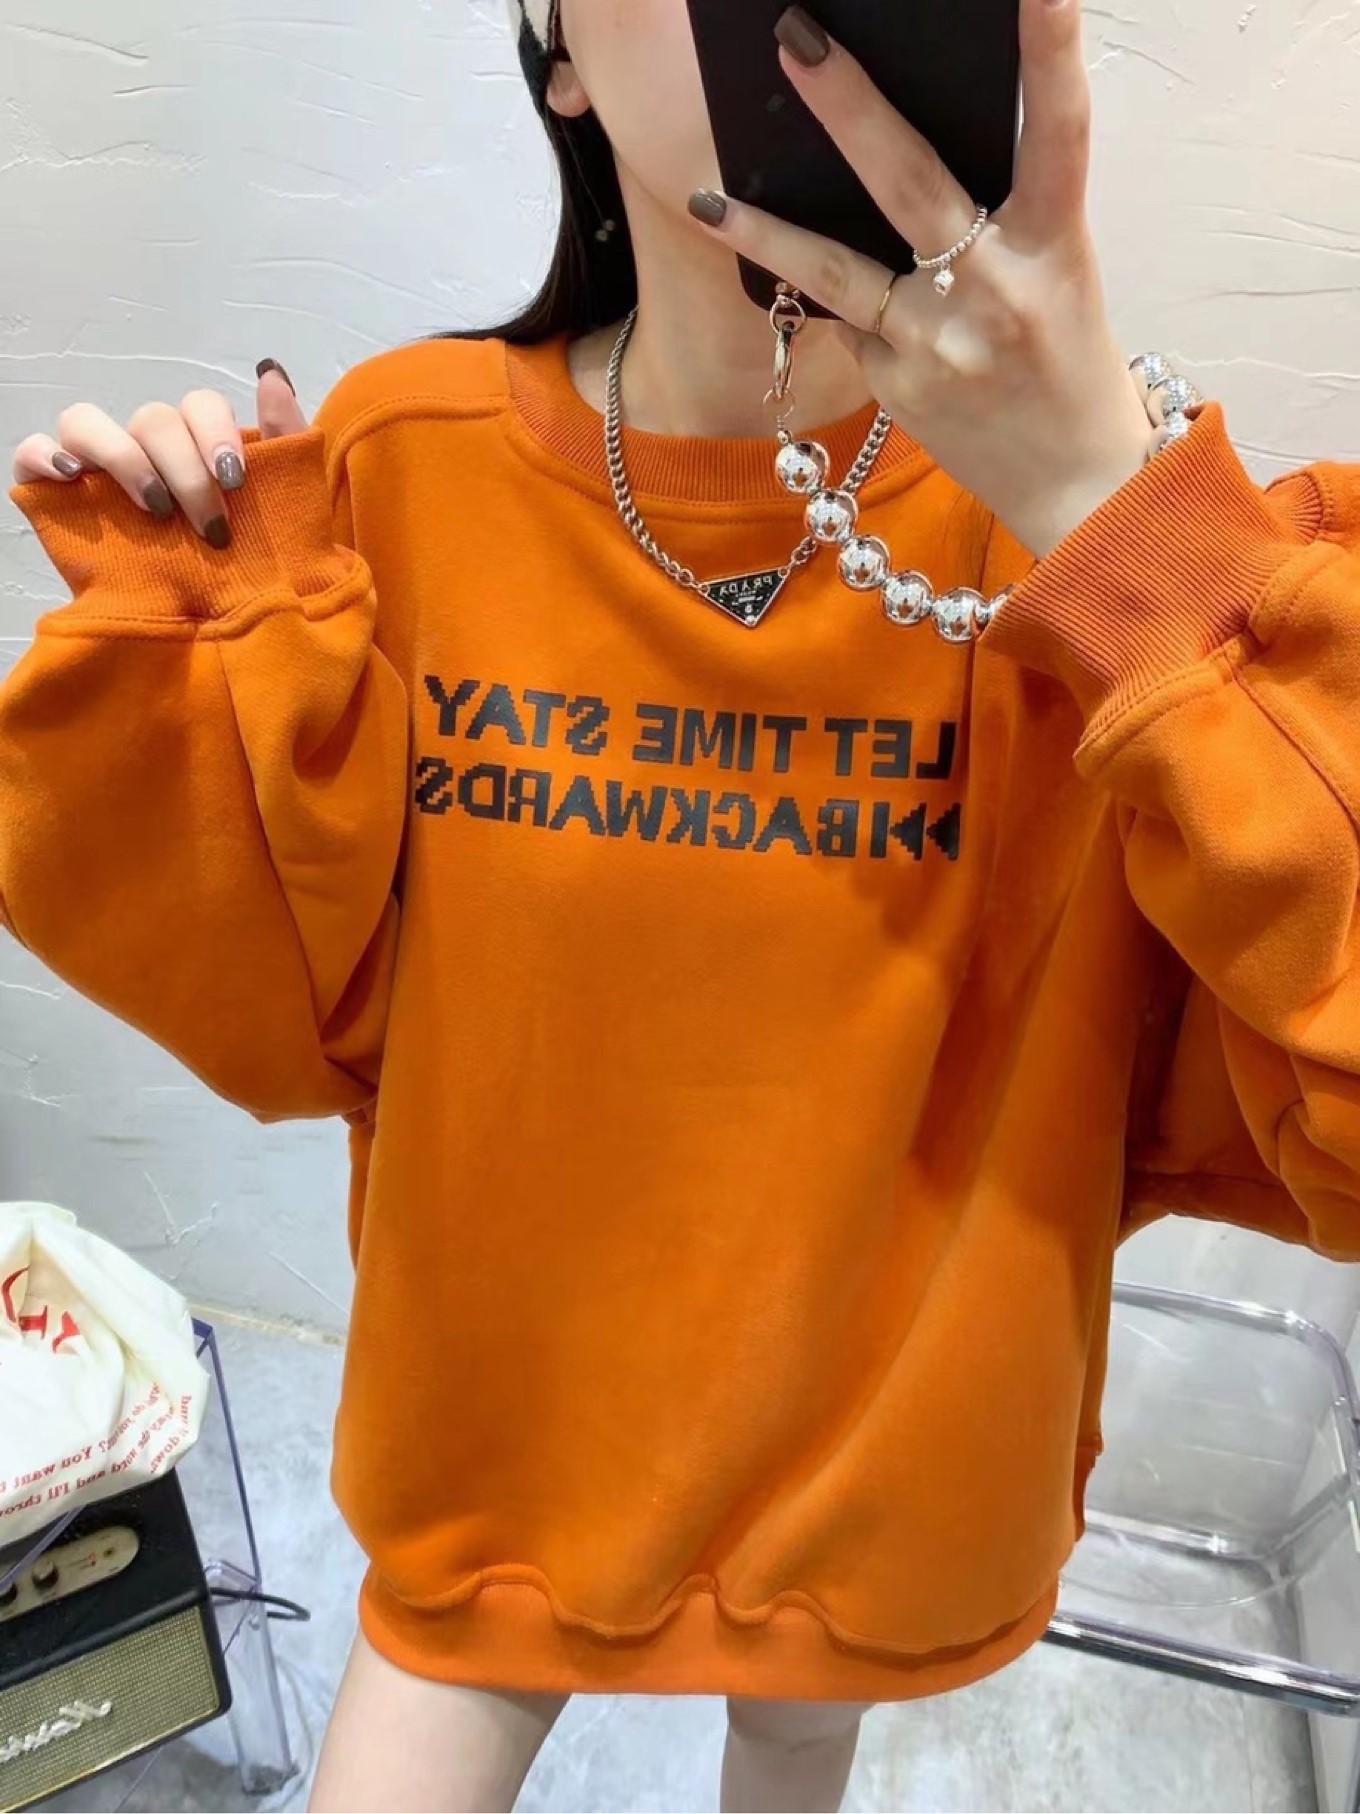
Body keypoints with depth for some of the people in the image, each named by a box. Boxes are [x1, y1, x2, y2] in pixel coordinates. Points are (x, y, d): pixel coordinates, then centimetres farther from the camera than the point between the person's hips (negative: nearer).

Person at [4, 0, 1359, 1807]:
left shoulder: (1121, 498, -19)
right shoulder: (401, 466, -14)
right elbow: (290, 1003, -7)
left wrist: (1120, 524, -36)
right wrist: (174, 634, -21)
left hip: (883, 1432, 1)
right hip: (490, 1410, 0)